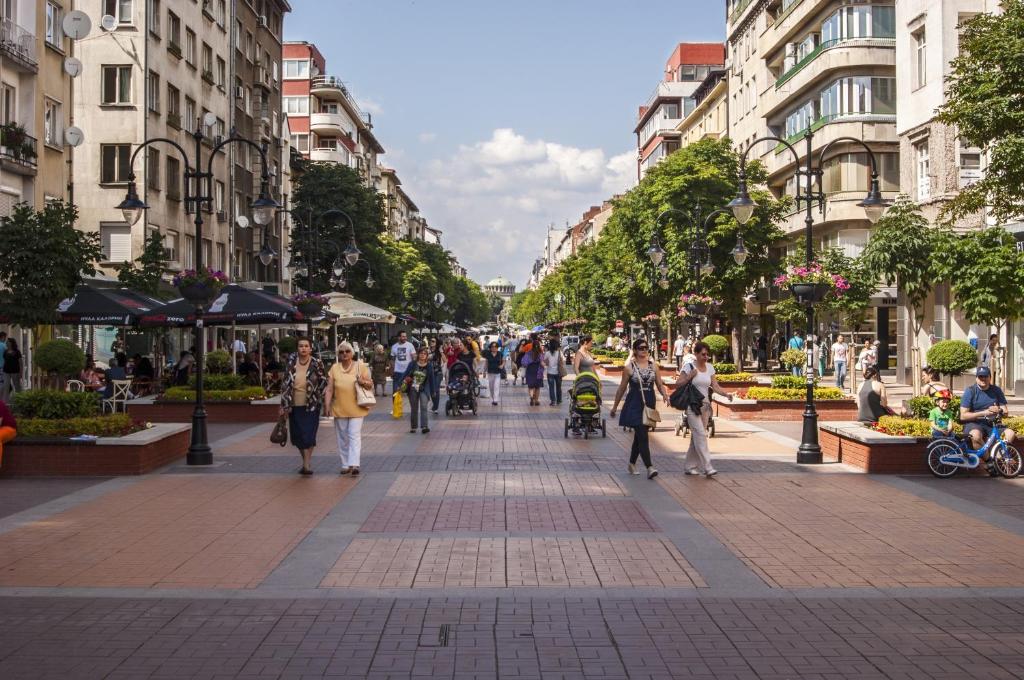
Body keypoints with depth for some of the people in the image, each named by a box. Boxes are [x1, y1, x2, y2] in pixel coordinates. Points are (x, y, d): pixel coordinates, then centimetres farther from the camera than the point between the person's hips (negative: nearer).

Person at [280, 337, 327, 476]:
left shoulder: (316, 363, -5)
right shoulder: (291, 362, 1)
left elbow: (324, 383, 3)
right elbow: (286, 383, 5)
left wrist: (323, 400, -5)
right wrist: (284, 405, 3)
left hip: (311, 406, -3)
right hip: (294, 405, 3)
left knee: (309, 434, -6)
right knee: (297, 435, 8)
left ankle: (306, 464, -1)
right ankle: (306, 459, 27)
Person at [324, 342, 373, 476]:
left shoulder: (361, 366, 1)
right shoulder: (334, 368, 4)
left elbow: (370, 385, 4)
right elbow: (329, 389, 3)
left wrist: (363, 382, -18)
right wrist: (327, 406, -5)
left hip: (356, 408, -2)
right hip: (339, 409, 3)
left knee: (354, 435, -10)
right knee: (342, 438, 9)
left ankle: (354, 464, -16)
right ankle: (345, 465, 18)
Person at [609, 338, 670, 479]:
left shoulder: (653, 366, 7)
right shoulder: (629, 367, -2)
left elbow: (660, 385, 7)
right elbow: (622, 388, 4)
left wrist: (665, 394, -15)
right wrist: (614, 407, 9)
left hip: (649, 404, 4)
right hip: (634, 404, -4)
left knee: (639, 435, 15)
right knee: (643, 436, -13)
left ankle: (632, 464, 30)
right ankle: (649, 467, -17)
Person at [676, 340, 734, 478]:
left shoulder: (710, 367, 9)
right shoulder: (689, 367, -5)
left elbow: (715, 386, 6)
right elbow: (678, 383, -6)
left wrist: (726, 394, -10)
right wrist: (690, 376, -19)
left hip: (705, 405, 6)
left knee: (697, 436, 9)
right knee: (701, 435, -13)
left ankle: (690, 466, 19)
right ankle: (707, 467, -16)